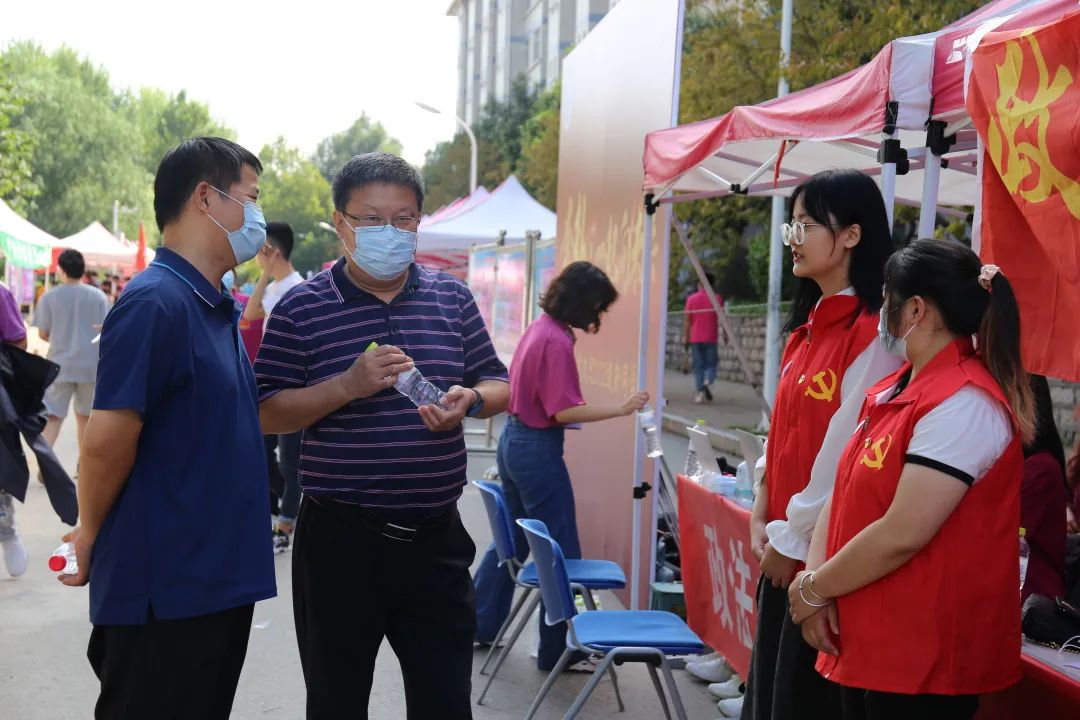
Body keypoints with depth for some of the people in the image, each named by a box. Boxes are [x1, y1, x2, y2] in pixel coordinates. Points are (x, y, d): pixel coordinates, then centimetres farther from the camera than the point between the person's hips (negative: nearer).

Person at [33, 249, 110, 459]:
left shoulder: (49, 297, -4)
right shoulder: (98, 296, -2)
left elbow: (43, 334, -1)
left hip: (60, 364, -1)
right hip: (90, 364, 1)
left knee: (53, 416, 0)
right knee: (84, 415, 16)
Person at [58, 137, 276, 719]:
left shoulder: (218, 308, 11)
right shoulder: (155, 302, -19)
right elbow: (108, 440, -20)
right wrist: (90, 538, -7)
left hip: (220, 579, 9)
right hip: (163, 589, -9)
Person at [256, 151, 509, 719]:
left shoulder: (452, 298, 7)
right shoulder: (301, 308, -3)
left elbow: (498, 386, 11)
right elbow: (267, 415, -6)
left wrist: (470, 400, -12)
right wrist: (349, 384, -21)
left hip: (436, 537, 2)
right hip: (340, 539, -2)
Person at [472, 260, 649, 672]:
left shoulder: (540, 328, 9)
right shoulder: (557, 340, -19)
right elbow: (564, 411, -23)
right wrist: (621, 409, -21)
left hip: (515, 440, 10)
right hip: (538, 449, -10)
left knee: (512, 540, 21)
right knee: (560, 551, 0)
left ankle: (481, 624, 30)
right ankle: (557, 650, 8)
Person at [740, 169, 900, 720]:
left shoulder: (873, 334, -18)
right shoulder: (809, 326, 11)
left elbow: (848, 453, -19)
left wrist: (793, 537, -12)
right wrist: (764, 515, 9)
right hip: (785, 546, 9)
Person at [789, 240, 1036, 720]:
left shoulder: (964, 404, -18)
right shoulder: (894, 391, 11)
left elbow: (902, 534, -23)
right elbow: (844, 496, 10)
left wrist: (812, 589, -11)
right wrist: (814, 578, -6)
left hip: (924, 657, -8)